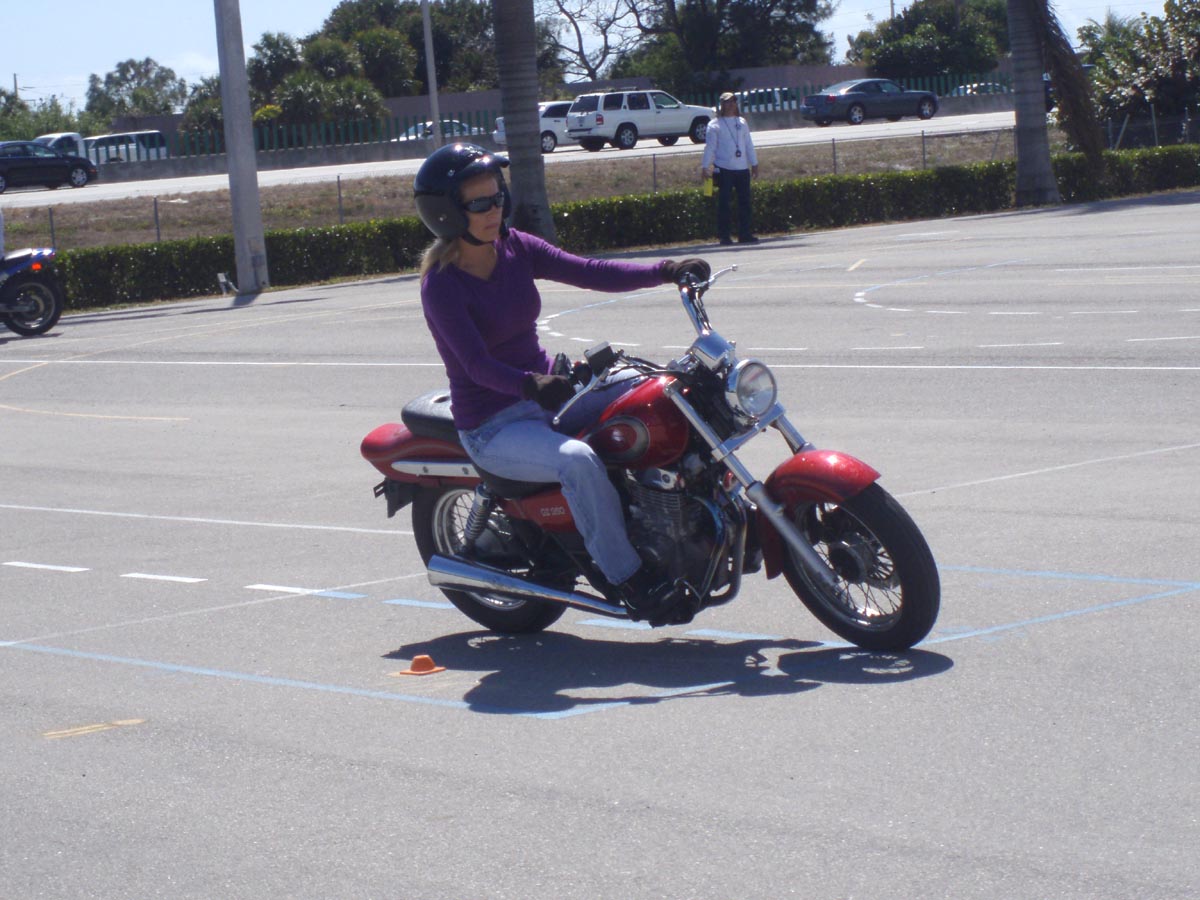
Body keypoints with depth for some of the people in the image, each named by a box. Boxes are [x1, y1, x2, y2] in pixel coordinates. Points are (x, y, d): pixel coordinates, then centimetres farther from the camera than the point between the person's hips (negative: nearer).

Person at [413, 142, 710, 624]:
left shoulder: (516, 248, 2)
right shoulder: (441, 285, -17)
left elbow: (588, 272, -5)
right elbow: (477, 364, -27)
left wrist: (664, 270, -19)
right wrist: (530, 385, -46)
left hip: (544, 389, 7)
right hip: (492, 427, -7)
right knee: (577, 460, -34)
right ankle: (628, 581, -24)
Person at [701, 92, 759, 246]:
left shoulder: (742, 123, 14)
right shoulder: (715, 125, -1)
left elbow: (749, 144, 17)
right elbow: (709, 147, -4)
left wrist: (754, 163, 16)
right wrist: (705, 167, -11)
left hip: (742, 168, 5)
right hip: (724, 169, -5)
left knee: (745, 201, 4)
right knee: (724, 202, -4)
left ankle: (745, 234, 10)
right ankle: (723, 235, 0)